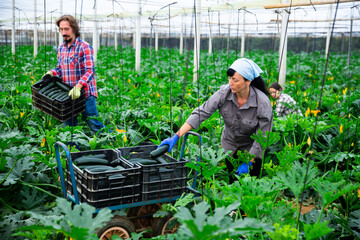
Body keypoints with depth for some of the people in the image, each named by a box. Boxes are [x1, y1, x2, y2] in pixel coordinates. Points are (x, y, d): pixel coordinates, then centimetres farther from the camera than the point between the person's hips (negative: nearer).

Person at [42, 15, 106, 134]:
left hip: (85, 93, -7)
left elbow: (90, 71, -19)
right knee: (68, 126, 13)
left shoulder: (85, 47, -10)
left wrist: (78, 87, -32)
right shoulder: (61, 48, 13)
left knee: (94, 125, -4)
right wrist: (51, 73, 1)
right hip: (68, 95, 7)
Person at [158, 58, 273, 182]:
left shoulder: (263, 103, -29)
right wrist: (176, 137, -35)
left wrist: (248, 163, -19)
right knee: (230, 182, 10)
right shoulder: (224, 93, -23)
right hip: (229, 144, 2)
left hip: (252, 147, -2)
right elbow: (201, 113, -27)